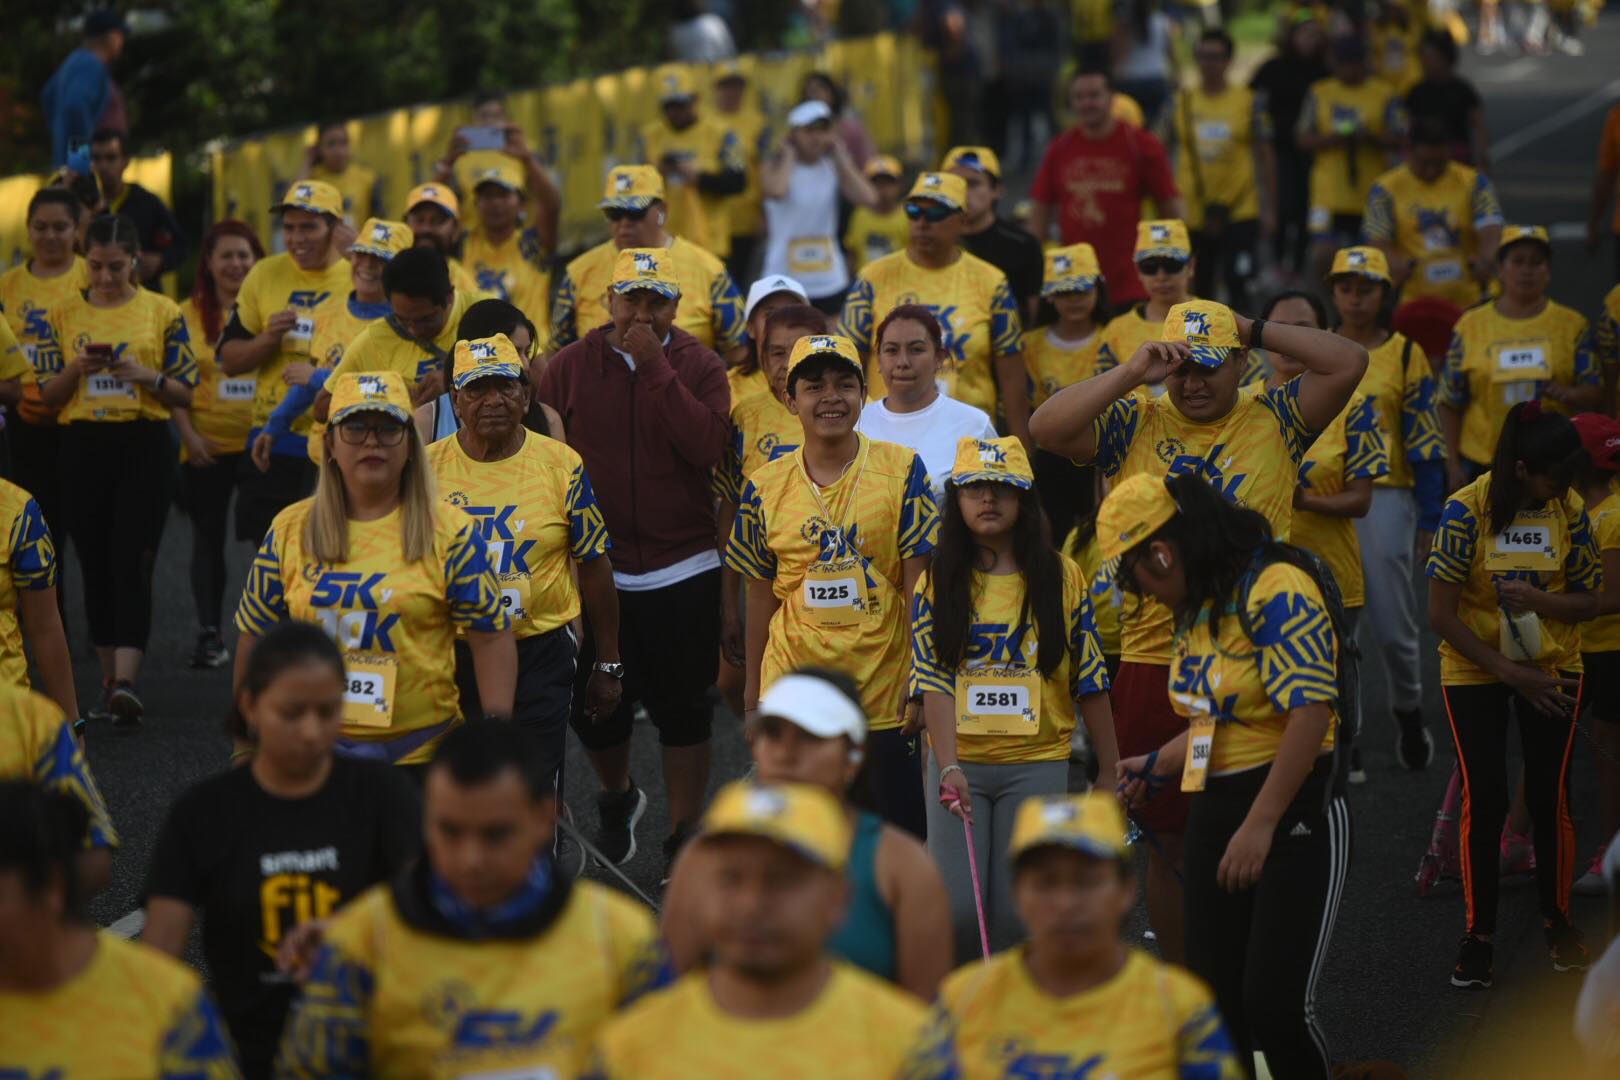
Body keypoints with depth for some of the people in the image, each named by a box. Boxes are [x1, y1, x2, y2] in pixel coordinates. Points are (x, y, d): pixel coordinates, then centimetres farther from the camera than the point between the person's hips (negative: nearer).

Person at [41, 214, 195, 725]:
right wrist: (75, 369, -10)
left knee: (132, 563, -12)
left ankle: (126, 681, -21)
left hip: (144, 445, -3)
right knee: (95, 565, 7)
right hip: (83, 447, 3)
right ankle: (109, 677, 18)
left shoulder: (163, 313, 2)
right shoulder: (64, 316, 8)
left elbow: (185, 391, 4)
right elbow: (47, 394, 9)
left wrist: (145, 375, -14)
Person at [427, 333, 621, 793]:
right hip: (448, 656, 1)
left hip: (540, 655, -1)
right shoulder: (427, 467, -1)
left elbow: (593, 566, 4)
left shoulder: (562, 466, -3)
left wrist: (608, 665, 5)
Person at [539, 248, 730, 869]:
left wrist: (657, 368, -20)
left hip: (682, 568, -1)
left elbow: (707, 446, -19)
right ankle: (617, 797, 39)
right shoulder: (570, 368, 1)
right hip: (593, 568, 1)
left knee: (683, 708, 3)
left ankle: (684, 838, 15)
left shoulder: (699, 367, -2)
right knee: (592, 703, 9)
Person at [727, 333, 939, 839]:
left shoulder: (901, 471, -4)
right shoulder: (766, 487, 2)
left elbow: (917, 583, -4)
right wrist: (753, 685, 12)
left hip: (885, 699, -1)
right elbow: (762, 594, 11)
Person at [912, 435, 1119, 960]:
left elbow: (1089, 680, 6)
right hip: (959, 763, 0)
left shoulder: (1060, 577, 3)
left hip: (1037, 763, 0)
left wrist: (1111, 770, 4)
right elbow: (935, 682, -8)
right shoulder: (938, 582, 1)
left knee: (1017, 914, -4)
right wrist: (949, 767, -22)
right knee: (956, 911, -8)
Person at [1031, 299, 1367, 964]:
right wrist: (1132, 374, -10)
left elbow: (1348, 363, -3)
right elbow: (1047, 428, -7)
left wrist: (1255, 331, -2)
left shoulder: (1274, 422, 6)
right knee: (1170, 842, 9)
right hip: (1153, 660, 1)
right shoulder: (1134, 423, 6)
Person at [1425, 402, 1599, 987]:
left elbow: (1588, 599, 0)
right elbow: (1442, 614, -15)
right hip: (1474, 671, -2)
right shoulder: (1467, 510, -18)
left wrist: (1537, 600, -21)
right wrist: (1510, 672, -15)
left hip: (1553, 669, 2)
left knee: (1550, 796, 1)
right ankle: (1478, 935, 6)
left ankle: (1558, 918, 19)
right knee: (1484, 801, -5)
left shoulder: (1570, 509, -8)